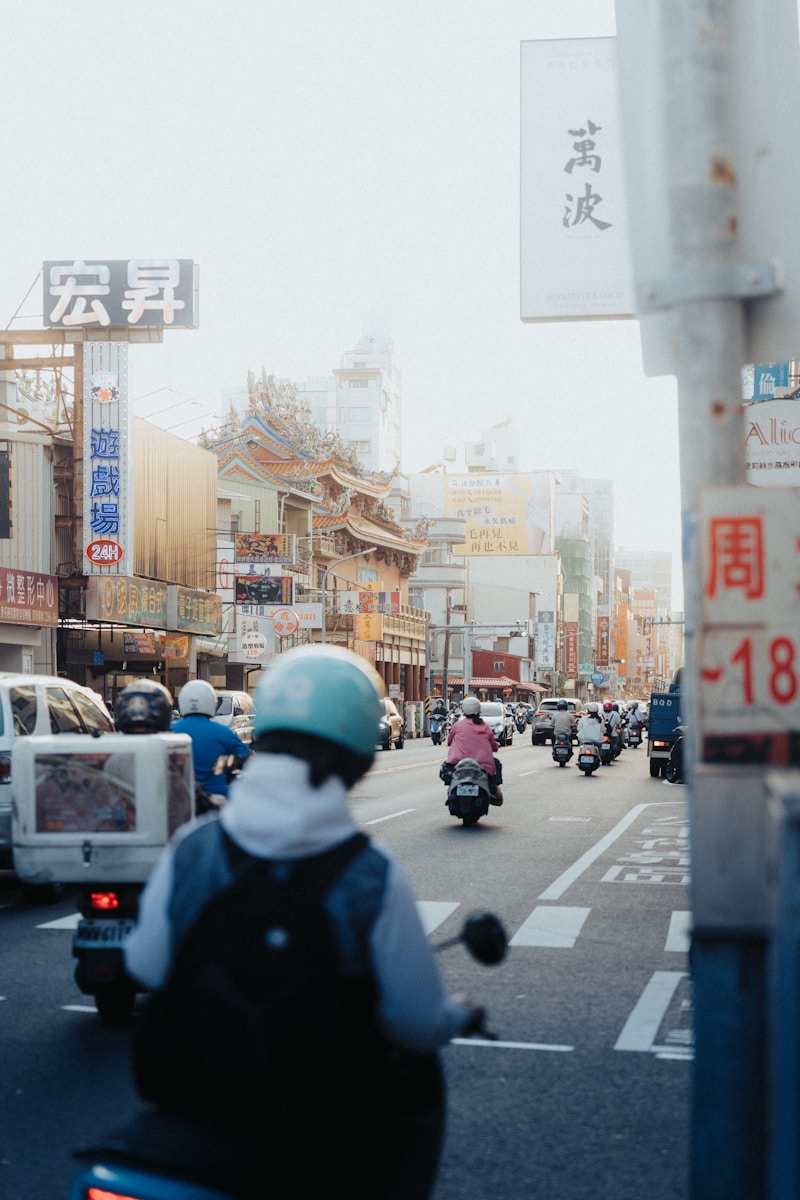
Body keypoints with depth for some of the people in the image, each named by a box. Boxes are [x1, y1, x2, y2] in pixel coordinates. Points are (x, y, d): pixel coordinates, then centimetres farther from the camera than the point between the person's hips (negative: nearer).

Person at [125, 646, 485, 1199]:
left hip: (202, 1099, 3)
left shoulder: (188, 851, -11)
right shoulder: (374, 878, -19)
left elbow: (147, 967, 2)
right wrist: (460, 1015, 10)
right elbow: (417, 1022, -13)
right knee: (418, 1071, 26)